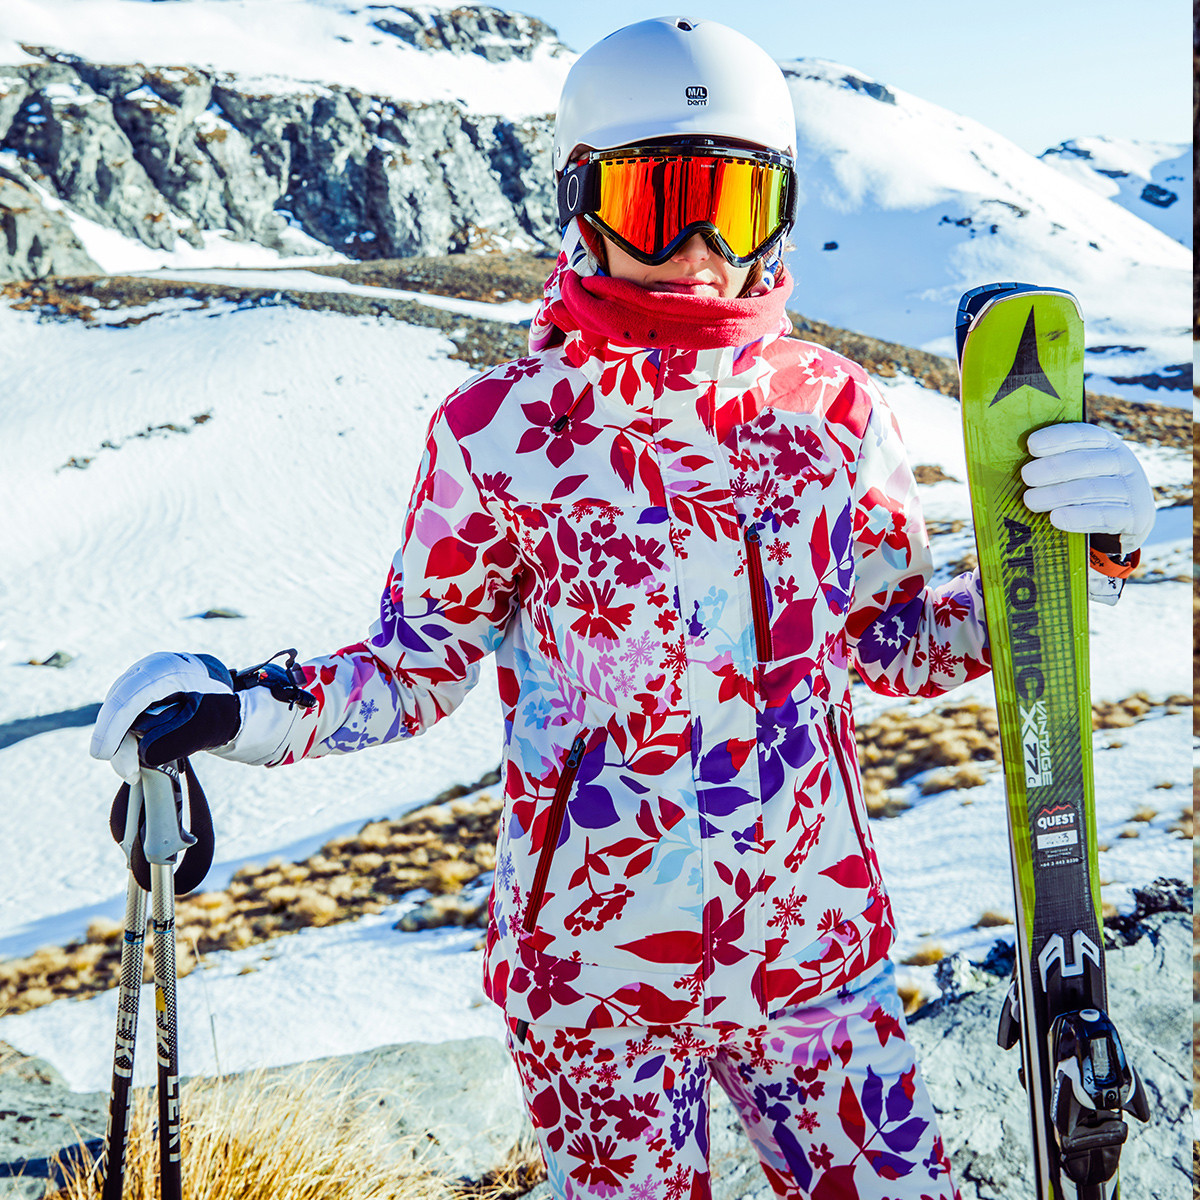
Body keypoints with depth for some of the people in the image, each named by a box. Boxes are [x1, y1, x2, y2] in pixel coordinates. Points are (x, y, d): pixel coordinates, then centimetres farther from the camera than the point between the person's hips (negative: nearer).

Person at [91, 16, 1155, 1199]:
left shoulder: (830, 409, -2)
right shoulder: (497, 429, -9)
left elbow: (898, 643, 7)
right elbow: (419, 666, 1)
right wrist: (255, 710, -16)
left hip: (813, 949, 2)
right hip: (589, 968, -2)